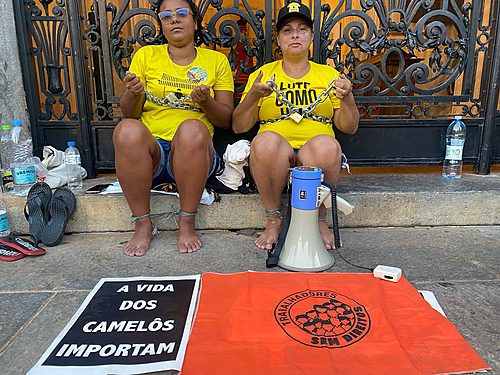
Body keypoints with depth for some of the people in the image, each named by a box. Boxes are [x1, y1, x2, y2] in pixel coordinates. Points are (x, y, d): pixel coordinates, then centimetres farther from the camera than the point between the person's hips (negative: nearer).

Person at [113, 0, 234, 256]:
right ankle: (142, 223, -17)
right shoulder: (146, 55, 13)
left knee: (192, 129, -34)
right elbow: (129, 114, 11)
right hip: (149, 150, 1)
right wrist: (133, 93, -11)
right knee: (128, 129, -31)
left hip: (194, 151, -1)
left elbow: (225, 120, 8)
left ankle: (187, 223, -20)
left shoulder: (216, 61, 12)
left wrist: (206, 101, -12)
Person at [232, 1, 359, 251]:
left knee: (326, 144, -33)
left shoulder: (329, 75, 16)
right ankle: (274, 219, -13)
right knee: (267, 140, -33)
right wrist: (253, 96, -10)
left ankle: (319, 218, -10)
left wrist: (347, 99, -6)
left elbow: (350, 128, 13)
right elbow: (238, 127, 7)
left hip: (316, 157, 1)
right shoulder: (262, 74, 14)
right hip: (275, 157, 0)